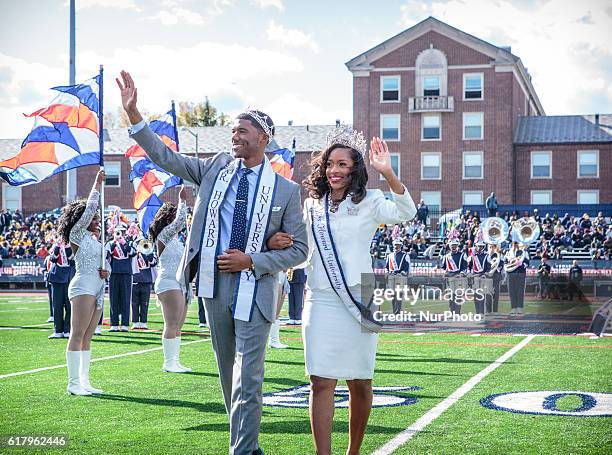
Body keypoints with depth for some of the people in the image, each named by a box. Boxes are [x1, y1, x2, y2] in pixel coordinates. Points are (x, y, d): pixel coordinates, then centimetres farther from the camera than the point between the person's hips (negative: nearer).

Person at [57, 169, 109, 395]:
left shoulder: (96, 240, 23)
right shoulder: (77, 234, 1)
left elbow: (106, 263, 24)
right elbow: (90, 208, -6)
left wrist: (106, 271, 1)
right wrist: (97, 184, -2)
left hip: (97, 288, 8)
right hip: (83, 286, -8)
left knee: (87, 337, 7)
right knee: (77, 335, -10)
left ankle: (84, 381, 8)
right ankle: (73, 383, -13)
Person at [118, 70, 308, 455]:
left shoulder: (285, 190, -3)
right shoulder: (217, 168, 6)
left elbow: (299, 250, -1)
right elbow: (165, 157, 4)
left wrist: (252, 261, -13)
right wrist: (133, 113, -6)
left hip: (254, 290, -4)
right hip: (215, 283, 4)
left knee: (248, 380, -7)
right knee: (228, 375, 15)